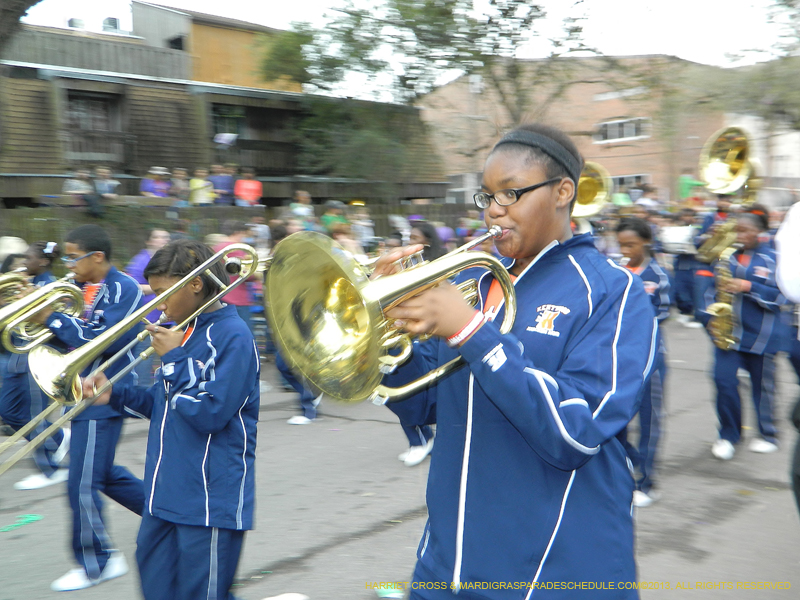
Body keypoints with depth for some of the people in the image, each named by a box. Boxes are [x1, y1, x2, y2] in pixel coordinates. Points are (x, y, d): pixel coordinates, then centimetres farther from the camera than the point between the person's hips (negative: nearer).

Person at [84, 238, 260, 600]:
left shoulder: (232, 336, -15)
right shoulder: (183, 331, 12)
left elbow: (210, 413, -22)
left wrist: (173, 359, -15)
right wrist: (116, 395, 4)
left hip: (210, 502, -9)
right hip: (165, 496, 9)